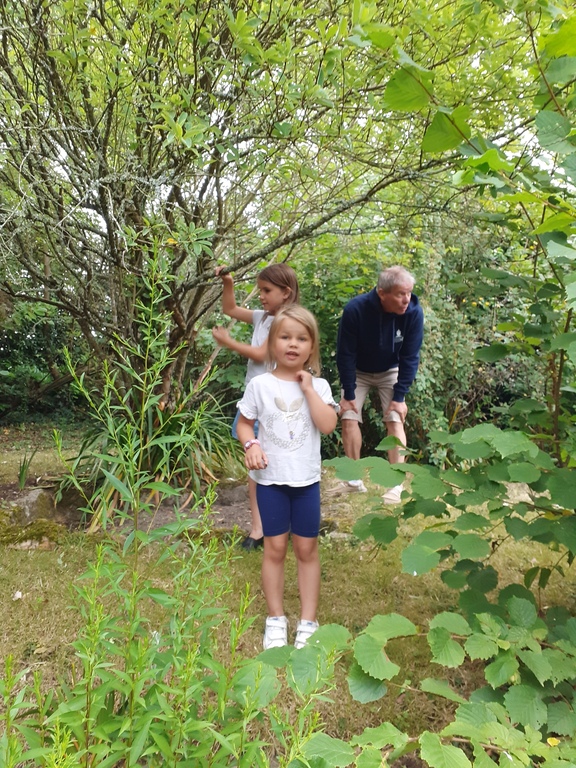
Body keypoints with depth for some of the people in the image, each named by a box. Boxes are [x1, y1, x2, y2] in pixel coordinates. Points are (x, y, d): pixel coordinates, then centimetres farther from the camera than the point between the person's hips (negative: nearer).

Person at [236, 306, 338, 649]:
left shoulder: (318, 386, -4)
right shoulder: (260, 385, -5)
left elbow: (328, 425, -17)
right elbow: (245, 423, 2)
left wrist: (308, 388, -17)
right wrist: (251, 445, -17)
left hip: (306, 479, 1)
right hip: (271, 479, -1)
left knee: (307, 548, 10)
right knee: (276, 548, 9)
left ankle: (308, 621, 24)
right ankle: (276, 619, 25)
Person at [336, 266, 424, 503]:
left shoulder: (414, 312, -27)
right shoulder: (355, 310, -32)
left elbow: (410, 357, -18)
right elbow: (345, 354, -22)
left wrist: (399, 396, -18)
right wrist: (348, 394, -18)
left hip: (390, 372, 0)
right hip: (358, 372, 0)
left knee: (395, 420, -9)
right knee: (349, 418, -7)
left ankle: (396, 483, -4)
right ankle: (354, 476, 6)